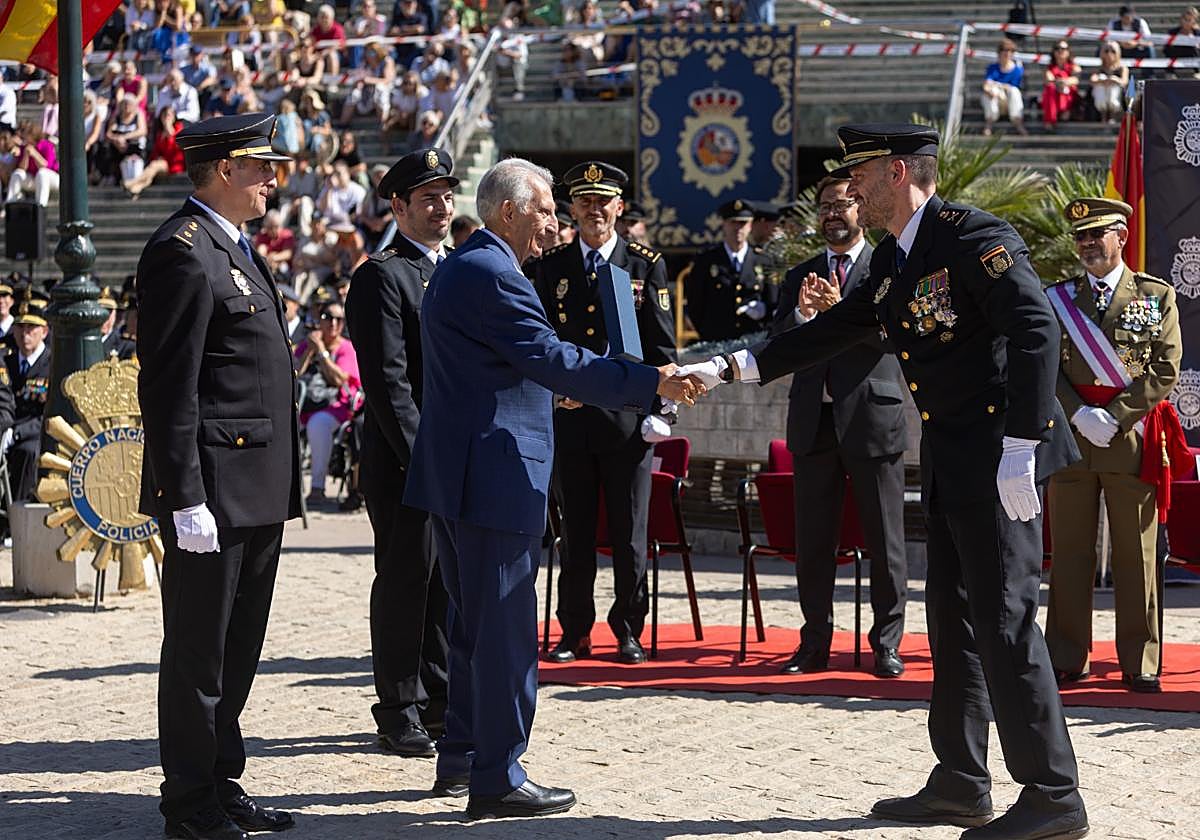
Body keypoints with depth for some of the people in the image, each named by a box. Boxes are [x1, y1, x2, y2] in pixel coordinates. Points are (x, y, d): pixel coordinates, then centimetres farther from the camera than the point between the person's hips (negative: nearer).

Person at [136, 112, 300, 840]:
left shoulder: (234, 249, 17)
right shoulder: (183, 253, -14)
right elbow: (169, 389, -19)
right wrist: (186, 499, -22)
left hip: (258, 494, 10)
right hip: (214, 493, -10)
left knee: (238, 650, 15)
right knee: (198, 650, -1)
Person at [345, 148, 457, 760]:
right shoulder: (381, 276, -9)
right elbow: (387, 378, -15)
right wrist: (419, 455, -19)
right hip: (405, 458, -7)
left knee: (450, 580, 11)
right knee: (405, 578, 0)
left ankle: (440, 702, 20)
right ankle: (399, 712, 7)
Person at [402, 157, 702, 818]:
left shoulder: (458, 269, 17)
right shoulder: (491, 275, -17)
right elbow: (552, 359, -22)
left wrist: (550, 384, 32)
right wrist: (652, 384, -22)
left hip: (453, 474, 11)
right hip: (494, 474, -11)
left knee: (473, 622, 19)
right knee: (506, 629, -6)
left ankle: (461, 756, 27)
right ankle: (497, 780, -3)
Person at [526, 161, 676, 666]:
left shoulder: (646, 265, 4)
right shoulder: (550, 266, 9)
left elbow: (662, 345, 3)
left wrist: (657, 408, -5)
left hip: (628, 414, -2)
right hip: (568, 415, 2)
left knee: (629, 535, 2)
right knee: (575, 534, 6)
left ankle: (629, 631, 11)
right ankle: (575, 633, 13)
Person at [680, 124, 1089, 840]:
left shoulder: (975, 236, -15)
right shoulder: (893, 258, 15)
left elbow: (1037, 332, -22)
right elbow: (837, 330, 23)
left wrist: (1018, 450, -26)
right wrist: (733, 369, 19)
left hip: (998, 453, -10)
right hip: (950, 460, 10)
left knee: (1004, 618, -10)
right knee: (954, 619, 13)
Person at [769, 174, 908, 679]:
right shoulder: (800, 277, 15)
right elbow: (777, 348, 7)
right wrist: (802, 315, -13)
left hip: (871, 416, -4)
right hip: (814, 420, 4)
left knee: (884, 538, 0)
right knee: (813, 538, 7)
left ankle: (887, 643, 7)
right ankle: (815, 642, 14)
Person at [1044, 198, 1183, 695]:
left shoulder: (1156, 296, 6)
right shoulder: (1058, 299, 11)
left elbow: (1165, 370, -1)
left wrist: (1114, 416, -10)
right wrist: (1079, 414, -10)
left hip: (1132, 437, -2)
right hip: (1070, 436, 2)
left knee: (1136, 554, 0)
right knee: (1069, 551, 2)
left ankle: (1140, 664, 5)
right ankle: (1067, 659, 8)